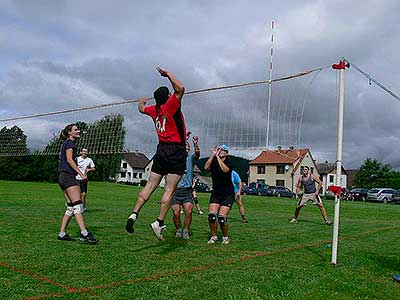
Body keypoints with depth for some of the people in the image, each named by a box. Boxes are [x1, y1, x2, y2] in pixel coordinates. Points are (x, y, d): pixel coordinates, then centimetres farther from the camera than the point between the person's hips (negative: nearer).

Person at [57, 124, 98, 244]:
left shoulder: (67, 143, 25)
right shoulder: (69, 143, -3)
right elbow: (69, 160, -15)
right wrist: (81, 173, -20)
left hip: (63, 177, 10)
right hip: (68, 176, -10)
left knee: (70, 207, 8)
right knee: (77, 205, -17)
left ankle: (62, 233, 9)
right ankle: (84, 233, -24)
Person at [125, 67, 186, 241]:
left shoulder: (154, 110, 10)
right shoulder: (170, 106, -8)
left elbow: (141, 108, 32)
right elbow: (180, 88, -20)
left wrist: (142, 101, 54)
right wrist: (168, 74, -6)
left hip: (161, 150, 6)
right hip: (176, 151, -6)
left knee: (150, 186, 8)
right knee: (169, 190, -4)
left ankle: (134, 214, 1)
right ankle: (159, 222, -7)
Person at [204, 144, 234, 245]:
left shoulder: (228, 162, -7)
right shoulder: (214, 161, 3)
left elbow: (225, 169, -30)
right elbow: (206, 167, -17)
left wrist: (218, 156, -25)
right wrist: (212, 154, -18)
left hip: (227, 195, -3)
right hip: (215, 194, 4)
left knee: (222, 217, -13)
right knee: (211, 215, -11)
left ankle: (225, 237, 11)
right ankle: (214, 236, 9)